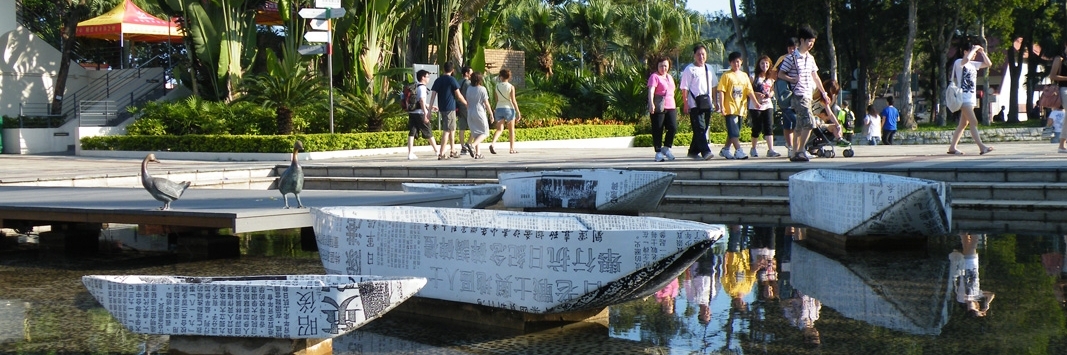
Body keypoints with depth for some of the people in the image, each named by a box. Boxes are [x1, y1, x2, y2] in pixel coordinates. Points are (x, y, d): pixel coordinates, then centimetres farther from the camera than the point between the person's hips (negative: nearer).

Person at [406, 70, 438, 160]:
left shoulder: (414, 87, 16)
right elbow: (422, 101, -19)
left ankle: (410, 154, -6)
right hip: (420, 113, -7)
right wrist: (426, 114, -21)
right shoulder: (422, 87, -10)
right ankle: (437, 151, 18)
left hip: (412, 113, 7)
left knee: (411, 133, 0)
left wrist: (429, 106, 33)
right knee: (429, 133, 5)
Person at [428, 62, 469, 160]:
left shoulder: (438, 80, 7)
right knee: (447, 131, -5)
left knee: (452, 129, 20)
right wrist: (467, 103, 7)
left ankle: (453, 151, 27)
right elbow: (458, 96, -8)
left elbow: (433, 95, 3)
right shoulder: (452, 80, -9)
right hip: (450, 108, -6)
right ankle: (441, 154, -9)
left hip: (441, 108, 6)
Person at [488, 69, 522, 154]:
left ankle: (492, 143, -22)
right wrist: (518, 112, -5)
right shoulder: (511, 87, -8)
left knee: (499, 129, 3)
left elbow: (496, 100, 8)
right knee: (511, 130, 12)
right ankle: (512, 148, 17)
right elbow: (513, 101, -11)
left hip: (499, 108, 2)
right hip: (509, 108, -2)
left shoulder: (497, 86, 1)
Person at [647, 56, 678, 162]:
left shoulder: (670, 77, 21)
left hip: (671, 107, 6)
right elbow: (651, 90, -18)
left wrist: (674, 106, 28)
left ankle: (666, 148, 9)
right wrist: (651, 103, -32)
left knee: (673, 127, -7)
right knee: (658, 130, -2)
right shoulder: (654, 76, -4)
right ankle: (658, 152, 4)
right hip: (658, 108, -6)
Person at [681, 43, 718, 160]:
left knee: (702, 128, 9)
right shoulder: (689, 69, -3)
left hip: (707, 104, 6)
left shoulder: (709, 69, 15)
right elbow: (684, 88, -6)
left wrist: (714, 102, 16)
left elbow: (713, 86, 21)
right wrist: (685, 104, -13)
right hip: (695, 105, -6)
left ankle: (693, 151, 20)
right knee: (700, 128, -13)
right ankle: (705, 151, -19)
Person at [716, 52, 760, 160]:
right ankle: (738, 151, -13)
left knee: (733, 132, 11)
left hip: (740, 108, 6)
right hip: (730, 108, -5)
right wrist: (721, 106, -15)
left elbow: (749, 91, 9)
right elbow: (721, 91, -7)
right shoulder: (726, 75, -3)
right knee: (733, 132, -11)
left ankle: (725, 150, 22)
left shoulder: (744, 76, 12)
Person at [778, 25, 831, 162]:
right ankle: (800, 151, -13)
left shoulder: (810, 58, 15)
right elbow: (780, 74, -6)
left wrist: (823, 93, 23)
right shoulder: (791, 58, -8)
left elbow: (815, 76, 23)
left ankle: (795, 153, 10)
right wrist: (792, 79, -21)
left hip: (808, 95, 8)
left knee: (800, 126, 8)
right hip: (798, 96, -8)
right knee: (809, 122, -18)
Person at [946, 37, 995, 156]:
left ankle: (952, 147, 13)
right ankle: (982, 147, -22)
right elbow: (966, 59, -32)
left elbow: (988, 64, 18)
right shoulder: (959, 62, -8)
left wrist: (982, 52, 8)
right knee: (973, 122, -15)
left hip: (971, 98, 9)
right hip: (964, 98, -9)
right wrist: (974, 49, -18)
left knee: (963, 124, 9)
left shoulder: (972, 64, 16)